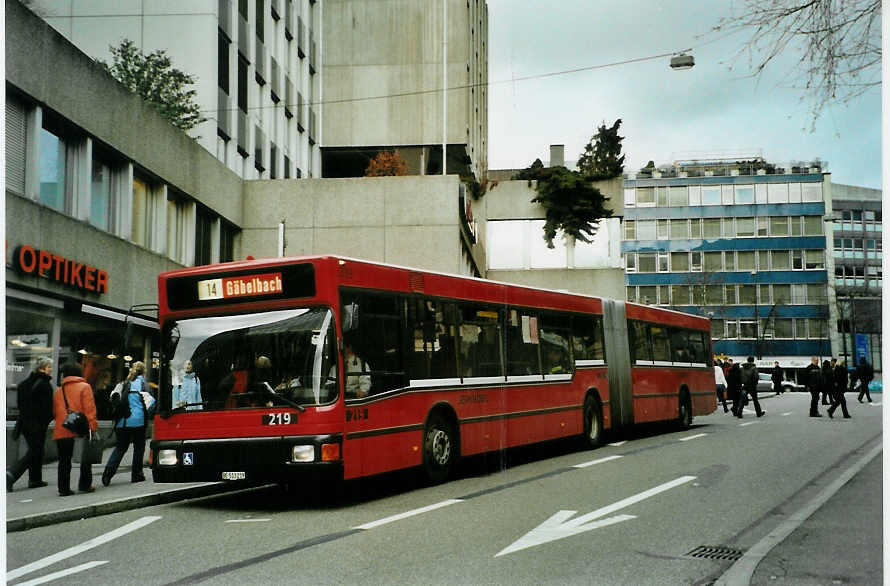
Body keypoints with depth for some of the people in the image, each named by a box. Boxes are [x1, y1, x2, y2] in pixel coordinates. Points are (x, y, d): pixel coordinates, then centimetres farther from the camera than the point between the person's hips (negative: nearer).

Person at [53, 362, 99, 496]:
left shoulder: (58, 391, 11)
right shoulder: (84, 387, -2)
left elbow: (54, 412, 13)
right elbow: (89, 408, -9)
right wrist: (93, 427, -8)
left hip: (62, 432, 3)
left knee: (64, 461, 6)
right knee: (86, 458, 11)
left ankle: (64, 488, 4)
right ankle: (85, 485, 12)